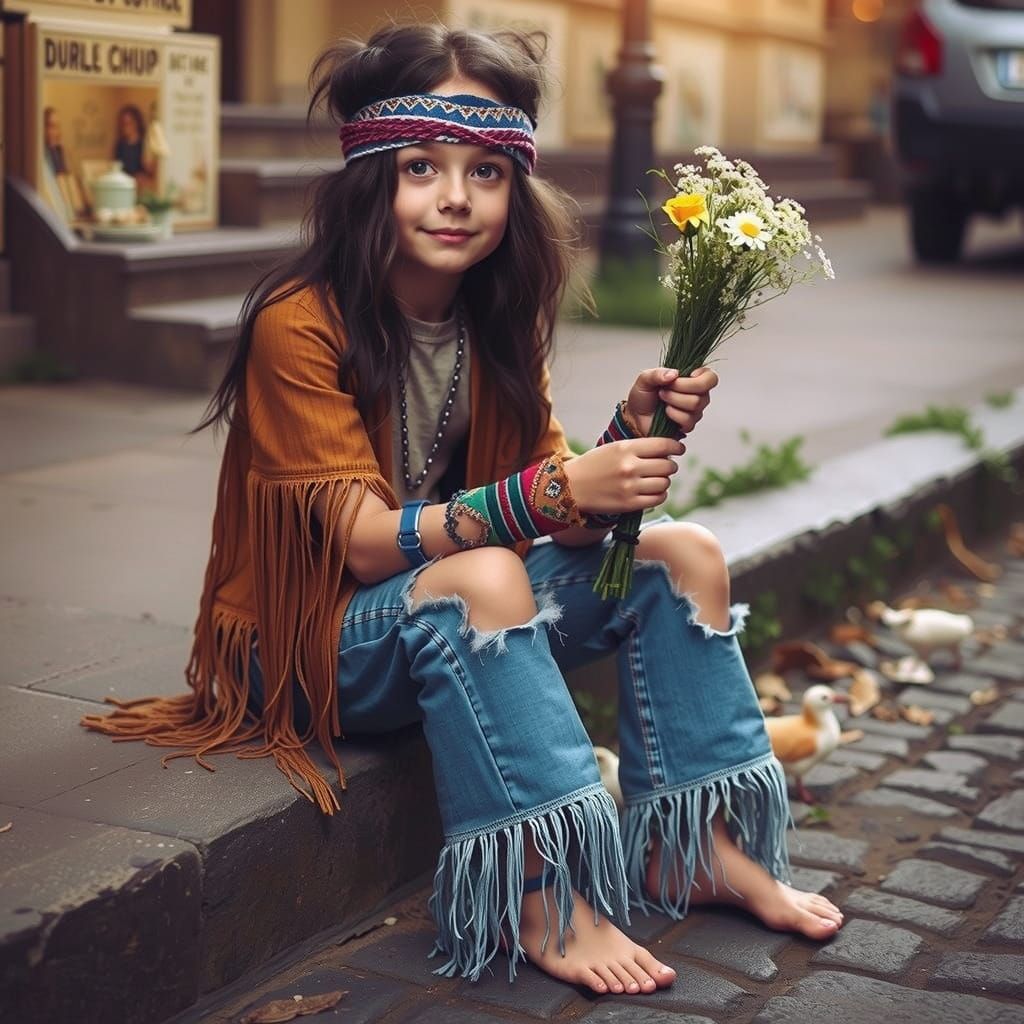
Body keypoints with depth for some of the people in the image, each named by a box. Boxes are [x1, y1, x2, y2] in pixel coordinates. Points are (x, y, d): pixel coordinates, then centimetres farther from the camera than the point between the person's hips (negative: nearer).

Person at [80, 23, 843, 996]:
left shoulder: (497, 319, -1)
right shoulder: (299, 325, -21)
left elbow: (556, 512, -5)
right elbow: (364, 542, -26)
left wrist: (632, 430, -25)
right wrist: (555, 492, -36)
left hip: (460, 634, 7)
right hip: (318, 641, -7)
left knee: (682, 554, -6)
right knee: (484, 577, -35)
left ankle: (695, 848, -2)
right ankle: (541, 900, -28)